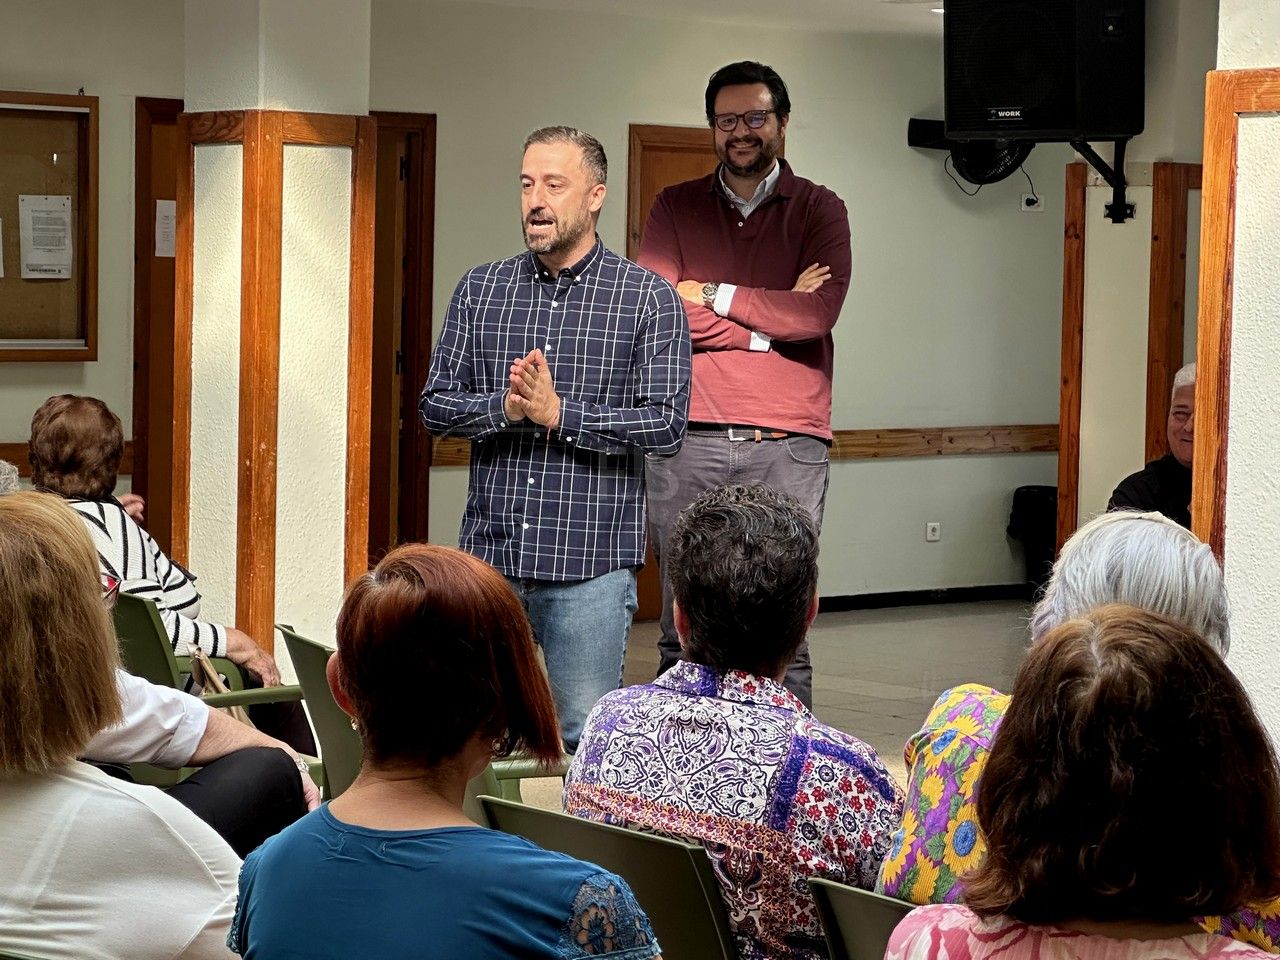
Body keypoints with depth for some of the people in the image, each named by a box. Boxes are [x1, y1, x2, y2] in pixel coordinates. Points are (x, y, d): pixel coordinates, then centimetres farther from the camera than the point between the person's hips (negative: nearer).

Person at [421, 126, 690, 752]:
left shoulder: (648, 298, -2)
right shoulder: (481, 289, 10)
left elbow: (666, 425, -8)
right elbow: (435, 405, 7)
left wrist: (558, 412, -16)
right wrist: (504, 407, -14)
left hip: (590, 561, -3)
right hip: (488, 553, 4)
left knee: (588, 742, 1)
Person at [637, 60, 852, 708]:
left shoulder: (818, 210, 10)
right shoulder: (675, 208, 12)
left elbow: (818, 313, -7)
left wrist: (712, 295, -4)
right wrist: (772, 318, -7)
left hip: (786, 443, -1)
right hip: (688, 442, 1)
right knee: (682, 632, 2)